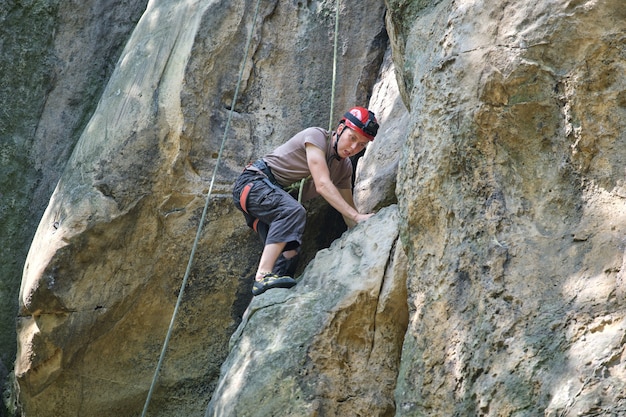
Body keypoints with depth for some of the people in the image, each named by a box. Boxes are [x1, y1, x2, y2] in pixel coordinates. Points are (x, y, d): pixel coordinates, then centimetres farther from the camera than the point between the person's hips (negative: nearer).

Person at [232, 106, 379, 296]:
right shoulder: (317, 136, -17)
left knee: (289, 254, -6)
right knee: (293, 211, -35)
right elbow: (323, 185, -26)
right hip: (253, 181, -9)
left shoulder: (344, 167, 9)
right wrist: (357, 216, -31)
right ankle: (263, 276, -44)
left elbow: (348, 211, 11)